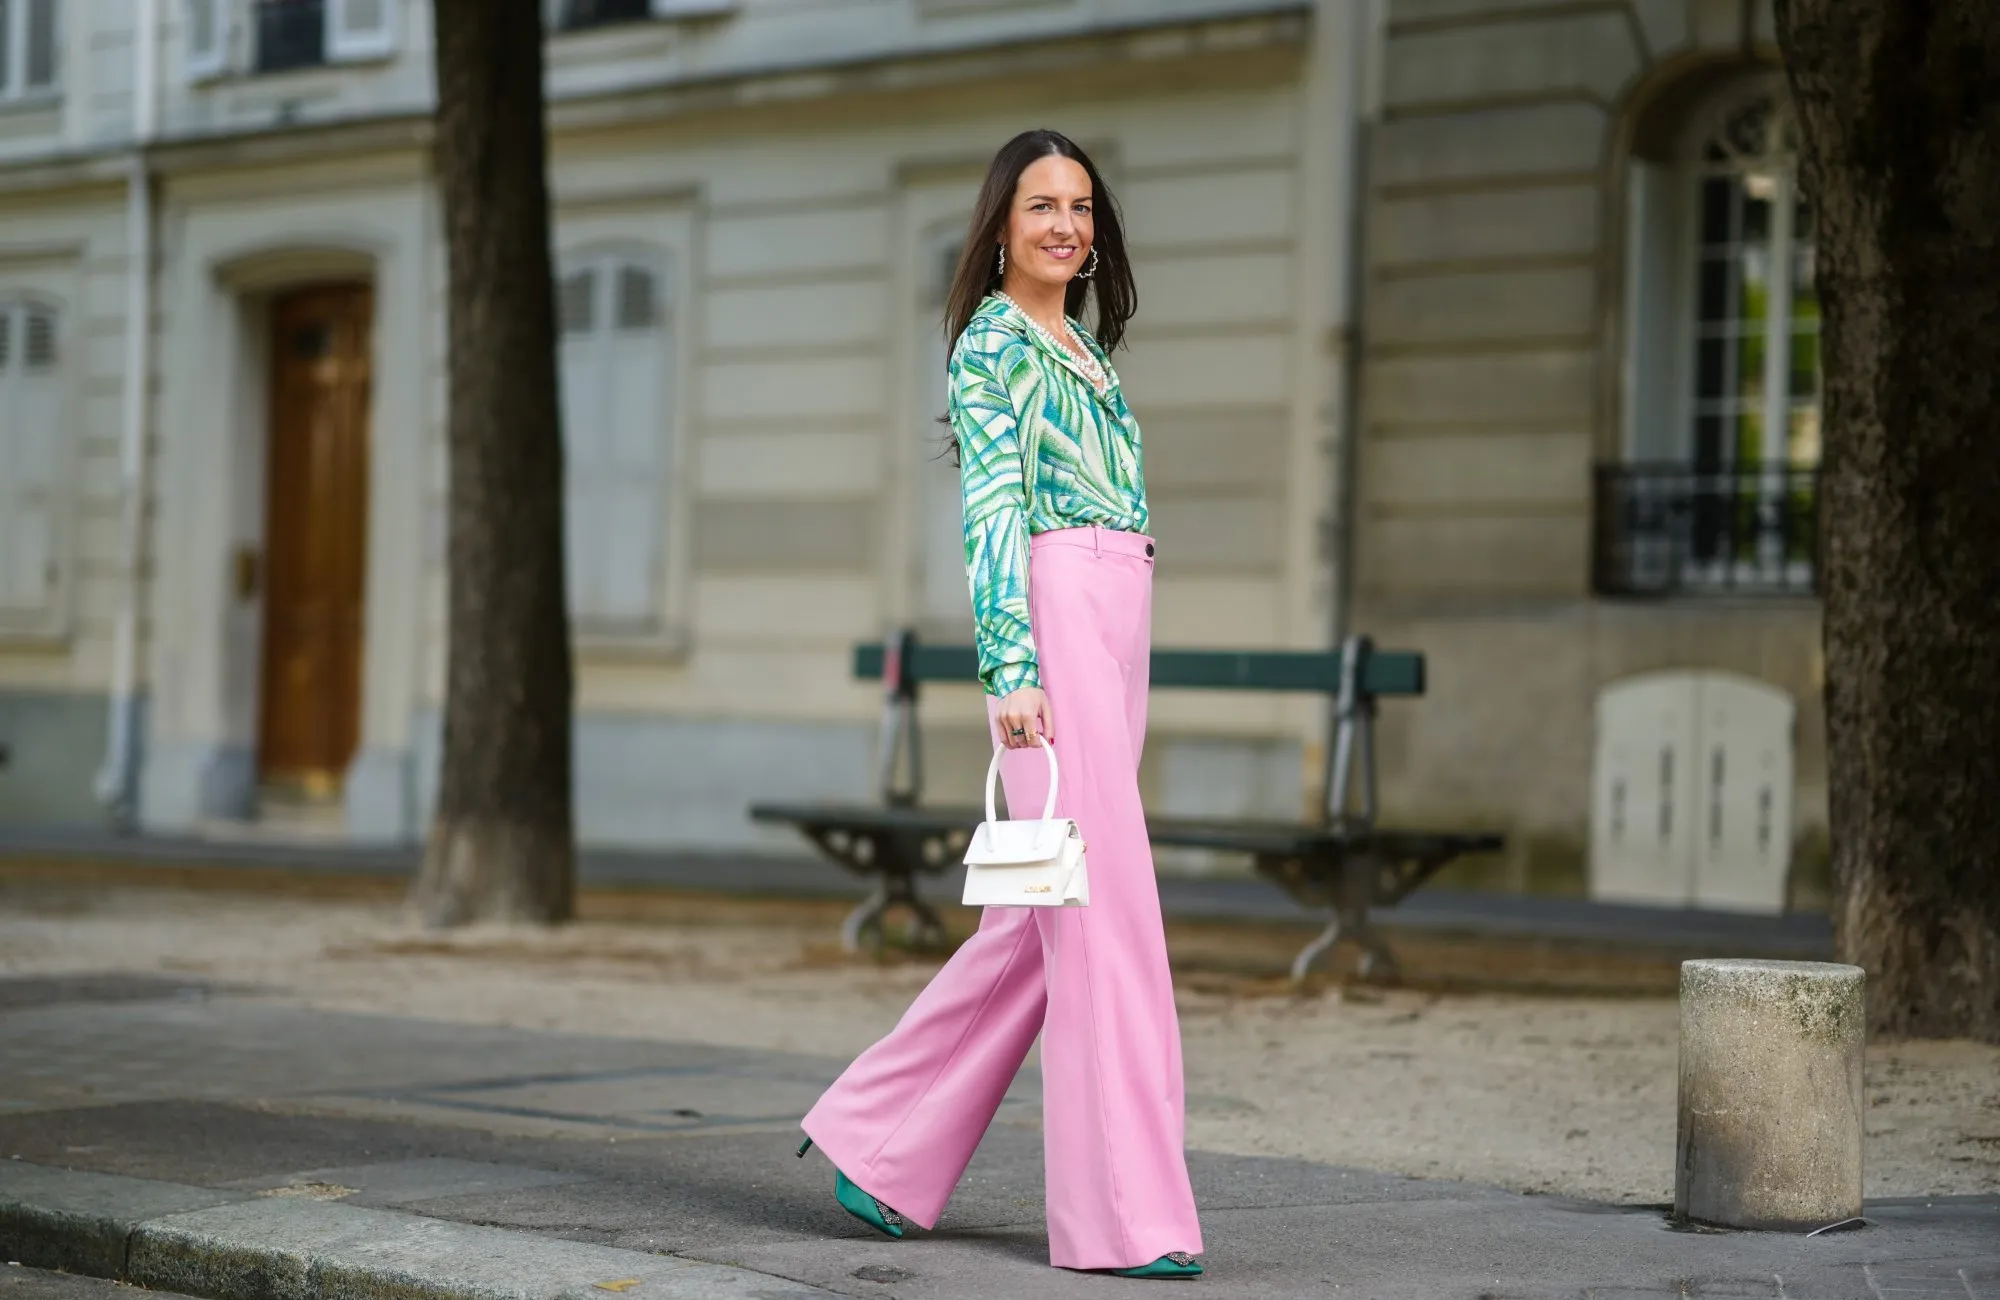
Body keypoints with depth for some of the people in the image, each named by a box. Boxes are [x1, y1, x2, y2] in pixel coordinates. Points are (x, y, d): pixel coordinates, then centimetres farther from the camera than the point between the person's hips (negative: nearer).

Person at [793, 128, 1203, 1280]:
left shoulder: (1084, 346, 22)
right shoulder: (993, 340, -3)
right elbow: (992, 504, -12)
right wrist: (1012, 666, -21)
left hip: (1119, 622, 9)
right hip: (1053, 614, -9)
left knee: (1044, 917, 10)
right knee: (1102, 903, -10)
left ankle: (883, 1141, 19)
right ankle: (1128, 1213, -8)